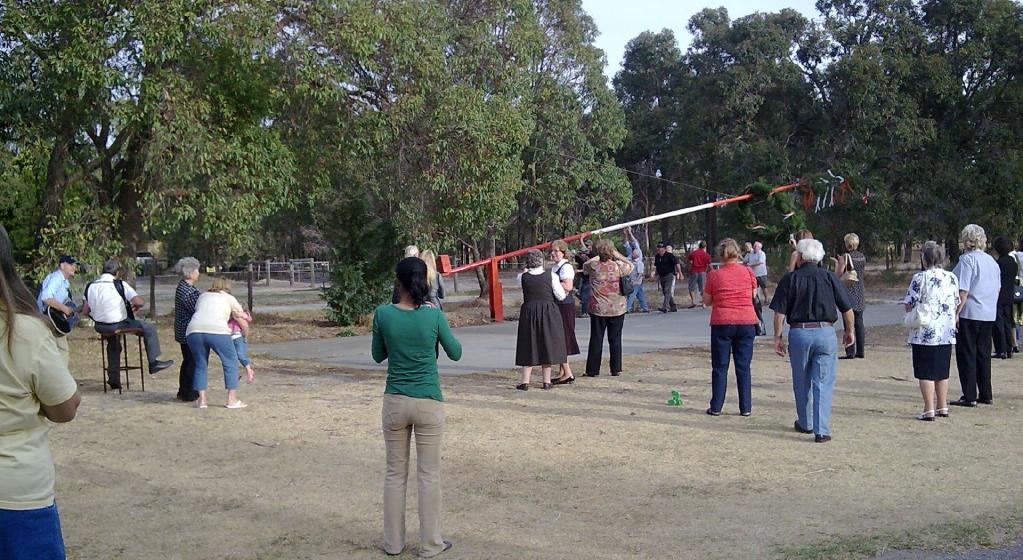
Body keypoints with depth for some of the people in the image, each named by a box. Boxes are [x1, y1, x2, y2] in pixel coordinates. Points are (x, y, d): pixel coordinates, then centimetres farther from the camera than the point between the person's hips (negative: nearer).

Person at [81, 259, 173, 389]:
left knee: (113, 344, 34)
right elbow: (140, 302, -19)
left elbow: (85, 312, 4)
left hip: (100, 327, 6)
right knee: (149, 328, 11)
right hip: (119, 325, -6)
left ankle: (113, 379, 39)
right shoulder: (120, 284, -12)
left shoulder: (90, 286, 3)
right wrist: (136, 307, 4)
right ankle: (154, 363, 14)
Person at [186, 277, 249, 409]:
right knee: (230, 362, 10)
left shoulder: (203, 296, 31)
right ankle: (232, 400, 9)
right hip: (217, 330, -3)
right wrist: (246, 333, 49)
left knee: (200, 364, 19)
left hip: (193, 330, 3)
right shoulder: (229, 299, 23)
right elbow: (243, 323, 27)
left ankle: (201, 399, 15)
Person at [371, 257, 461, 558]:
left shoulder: (383, 314, -7)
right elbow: (455, 354, 3)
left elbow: (378, 356, 7)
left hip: (395, 402, 2)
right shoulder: (434, 315, -10)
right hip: (429, 404, -1)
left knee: (395, 473, 14)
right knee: (429, 475, 9)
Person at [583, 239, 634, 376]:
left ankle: (593, 370, 9)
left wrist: (599, 257, 19)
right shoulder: (618, 267, -9)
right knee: (615, 339, 9)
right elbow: (631, 266, 13)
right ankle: (616, 369, 13)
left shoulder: (594, 266, -9)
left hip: (598, 309, 0)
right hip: (617, 309, 0)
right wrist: (618, 256, 15)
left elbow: (585, 264, 15)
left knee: (596, 340, 6)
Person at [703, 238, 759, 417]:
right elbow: (754, 294, 12)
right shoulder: (748, 272, -1)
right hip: (746, 322, 2)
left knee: (720, 367, 6)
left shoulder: (714, 275, -5)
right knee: (743, 367, 8)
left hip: (722, 323, -2)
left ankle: (716, 407, 8)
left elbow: (707, 301, 3)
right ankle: (745, 408, 9)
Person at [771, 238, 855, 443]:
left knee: (801, 382, 16)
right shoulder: (829, 277, 1)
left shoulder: (790, 278, -1)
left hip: (798, 333, 0)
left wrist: (778, 336, 3)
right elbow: (847, 308, 3)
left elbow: (780, 312, -5)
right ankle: (822, 430, -3)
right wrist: (850, 331, 17)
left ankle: (805, 424, 29)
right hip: (825, 332, 0)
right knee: (823, 384, 2)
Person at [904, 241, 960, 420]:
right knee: (942, 371, 15)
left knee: (926, 372, -1)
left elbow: (909, 305, -10)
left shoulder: (920, 278, -11)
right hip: (947, 332, 6)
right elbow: (956, 304, 14)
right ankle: (942, 407, 22)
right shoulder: (952, 278, 6)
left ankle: (929, 410, -1)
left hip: (924, 333, -6)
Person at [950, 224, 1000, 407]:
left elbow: (963, 291, -17)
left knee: (966, 354, 0)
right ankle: (986, 395, 19)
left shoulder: (967, 259, -12)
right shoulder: (992, 261, 10)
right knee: (983, 354, 14)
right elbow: (998, 288, 17)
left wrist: (955, 313, -14)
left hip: (969, 314, -7)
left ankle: (969, 397, 0)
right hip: (989, 315, 7)